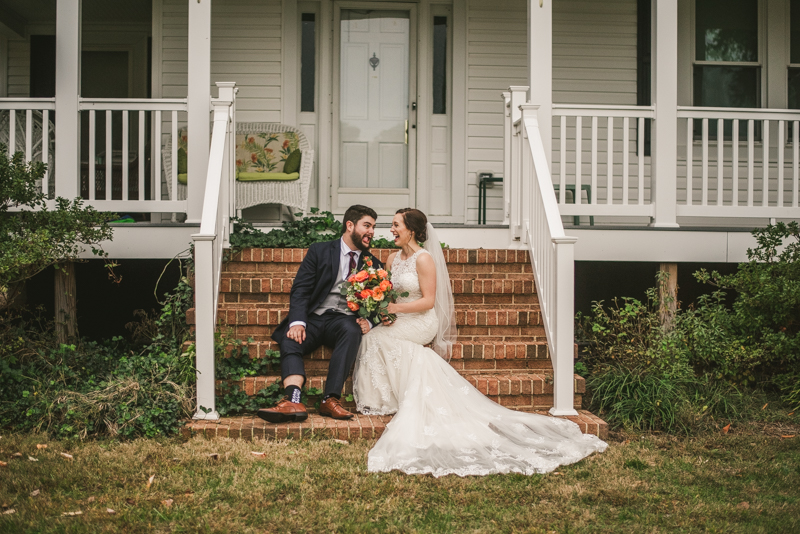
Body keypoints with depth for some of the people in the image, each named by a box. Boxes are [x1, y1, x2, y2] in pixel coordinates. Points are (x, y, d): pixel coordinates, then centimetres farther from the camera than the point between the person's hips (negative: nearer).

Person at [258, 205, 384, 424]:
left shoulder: (373, 264, 18)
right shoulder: (319, 251, 10)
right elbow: (300, 290, 1)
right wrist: (297, 322, -17)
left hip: (344, 320, 1)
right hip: (314, 317, 0)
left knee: (351, 332, -35)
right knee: (289, 340, -31)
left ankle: (330, 399, -41)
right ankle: (293, 401, -50)